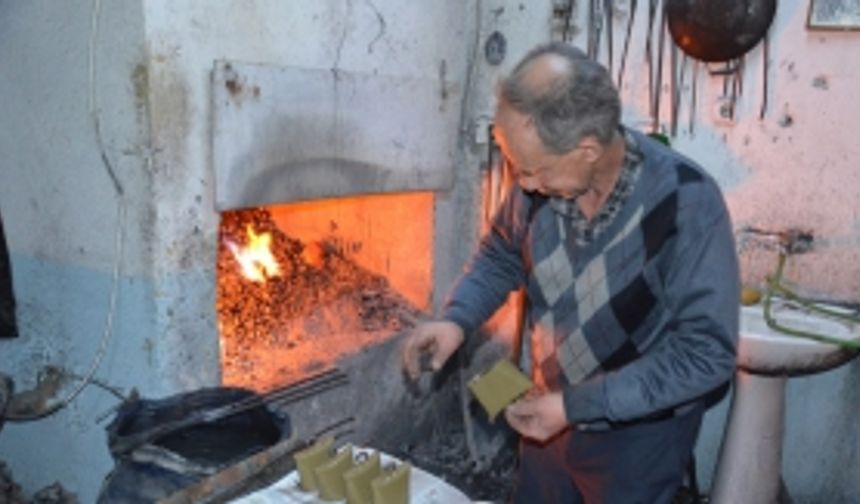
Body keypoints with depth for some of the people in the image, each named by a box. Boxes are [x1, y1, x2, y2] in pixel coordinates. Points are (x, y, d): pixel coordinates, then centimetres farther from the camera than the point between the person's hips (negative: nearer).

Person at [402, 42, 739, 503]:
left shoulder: (688, 203, -28)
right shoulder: (542, 180, -14)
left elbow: (706, 353, -25)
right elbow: (502, 255, 5)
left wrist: (576, 405, -26)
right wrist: (456, 318, -13)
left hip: (637, 434, -4)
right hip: (550, 413, 5)